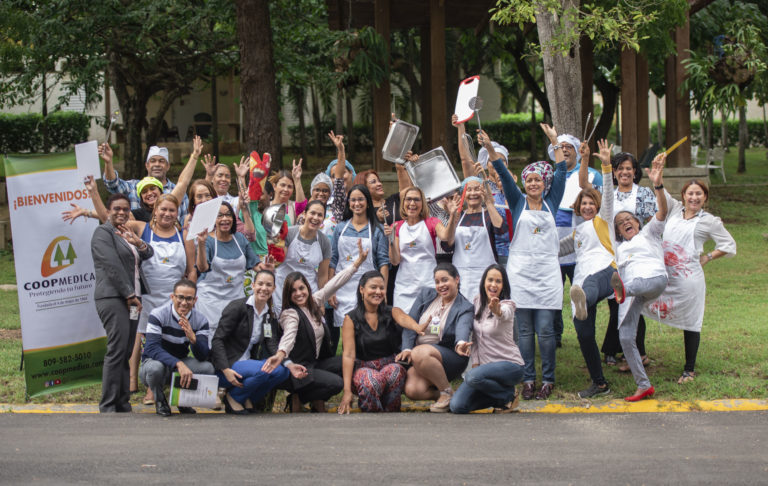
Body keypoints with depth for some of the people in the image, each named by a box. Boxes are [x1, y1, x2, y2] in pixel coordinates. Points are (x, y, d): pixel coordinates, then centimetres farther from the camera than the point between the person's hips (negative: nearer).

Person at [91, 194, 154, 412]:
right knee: (117, 351, -14)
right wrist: (130, 294, -13)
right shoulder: (103, 232, -2)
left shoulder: (127, 233, 23)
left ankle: (123, 404, 6)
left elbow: (148, 254, 12)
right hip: (113, 298, -8)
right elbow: (112, 266, -11)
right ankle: (108, 407, -14)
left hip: (131, 299, 8)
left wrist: (138, 243, -10)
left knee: (126, 353, 5)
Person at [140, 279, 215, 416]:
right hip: (156, 360, -4)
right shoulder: (158, 315, -20)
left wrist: (192, 338, -39)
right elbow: (152, 348, -31)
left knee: (207, 367, -25)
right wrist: (179, 364, -45)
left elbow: (202, 357, -17)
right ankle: (159, 399, -3)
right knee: (155, 367, -39)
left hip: (180, 363, 4)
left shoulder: (200, 320, -9)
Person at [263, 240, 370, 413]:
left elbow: (334, 284, 8)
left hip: (317, 363, 9)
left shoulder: (314, 303, 6)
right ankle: (297, 398, -5)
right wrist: (280, 354, -57)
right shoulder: (290, 314, -17)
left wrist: (359, 261, 6)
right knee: (336, 383, -25)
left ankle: (318, 400, 5)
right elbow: (289, 335, -36)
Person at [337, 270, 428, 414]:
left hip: (391, 365, 1)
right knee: (370, 382, -35)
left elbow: (403, 318, -24)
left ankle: (391, 411, -11)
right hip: (363, 367, -1)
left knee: (395, 371, -34)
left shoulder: (391, 312, 2)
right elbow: (348, 355, -9)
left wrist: (417, 327, -51)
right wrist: (347, 391, -19)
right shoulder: (351, 319, -2)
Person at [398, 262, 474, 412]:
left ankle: (447, 392, -16)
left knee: (420, 353, -37)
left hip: (448, 355, -4)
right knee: (412, 390, -27)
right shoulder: (425, 295, 11)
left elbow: (463, 328, -24)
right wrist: (407, 348, -10)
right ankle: (440, 394, 5)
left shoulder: (465, 308, -2)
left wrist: (461, 343, -48)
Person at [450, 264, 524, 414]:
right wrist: (475, 362, 3)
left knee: (472, 377, -36)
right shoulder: (478, 301, 5)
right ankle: (498, 394, 14)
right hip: (485, 365, 6)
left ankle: (508, 396, -7)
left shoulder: (507, 305, -14)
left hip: (509, 366, -6)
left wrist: (497, 310, -63)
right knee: (457, 406, -11)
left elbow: (504, 314, -40)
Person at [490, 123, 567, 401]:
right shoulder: (518, 203, 8)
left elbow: (561, 173, 6)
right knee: (524, 330, 2)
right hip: (520, 272, 0)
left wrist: (555, 143, 4)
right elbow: (504, 176, -1)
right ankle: (528, 380, 7)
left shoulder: (551, 203, 10)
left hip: (547, 273, 0)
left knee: (545, 329, -3)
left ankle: (548, 380, 5)